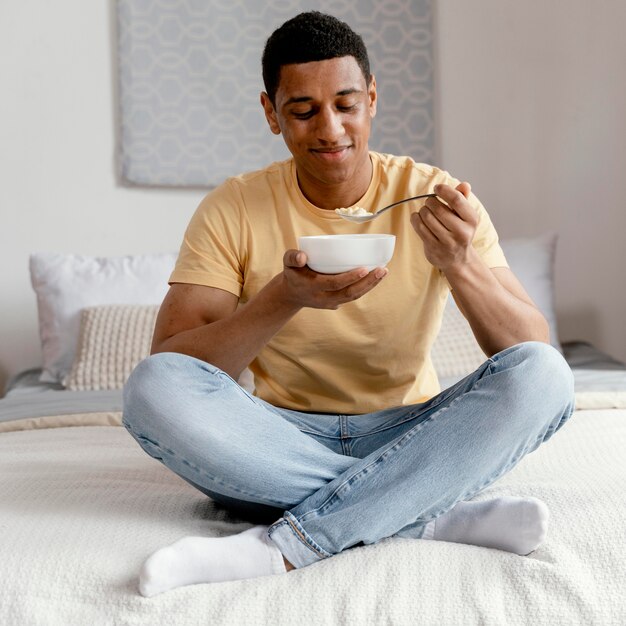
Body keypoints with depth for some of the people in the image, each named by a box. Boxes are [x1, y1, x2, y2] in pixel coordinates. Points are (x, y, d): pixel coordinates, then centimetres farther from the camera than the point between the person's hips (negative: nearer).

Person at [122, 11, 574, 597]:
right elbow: (169, 368, -13)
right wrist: (284, 298, -27)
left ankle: (281, 545, -27)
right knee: (152, 386, -27)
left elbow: (532, 351, -8)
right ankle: (439, 514, -25)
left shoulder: (434, 197, -3)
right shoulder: (232, 209, -4)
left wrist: (460, 265, -27)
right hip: (284, 442, 0)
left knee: (545, 377, -25)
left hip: (406, 435, 1)